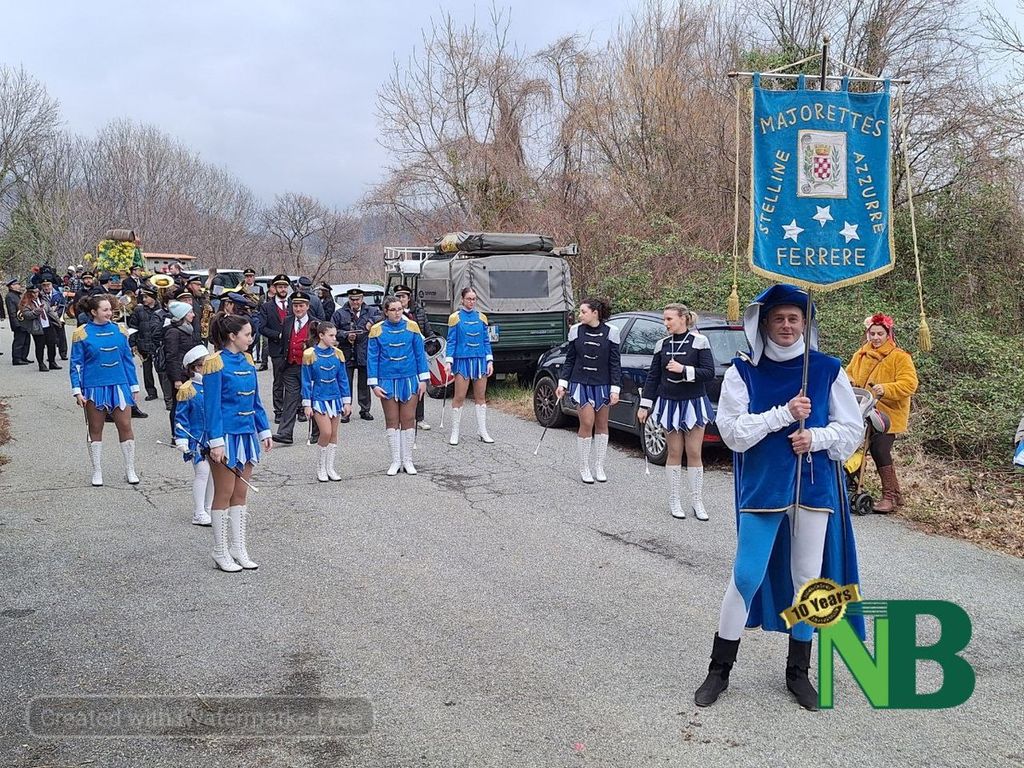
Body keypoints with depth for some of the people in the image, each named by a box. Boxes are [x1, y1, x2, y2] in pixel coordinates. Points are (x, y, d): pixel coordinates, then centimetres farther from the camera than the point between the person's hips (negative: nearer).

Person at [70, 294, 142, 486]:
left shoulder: (119, 330, 4)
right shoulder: (82, 333, -4)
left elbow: (128, 359, 10)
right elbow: (76, 364, -1)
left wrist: (134, 386, 10)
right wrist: (77, 391, -7)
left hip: (119, 386, 2)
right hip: (94, 389, -2)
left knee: (125, 427, 1)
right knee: (95, 430, 8)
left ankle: (130, 470, 12)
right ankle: (97, 472, 19)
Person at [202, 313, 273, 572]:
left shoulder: (247, 361, 8)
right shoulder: (216, 363, -13)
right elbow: (212, 405, -15)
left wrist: (264, 431, 12)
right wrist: (216, 442, -19)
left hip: (246, 434, 7)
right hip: (226, 436, -7)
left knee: (240, 494, 12)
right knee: (224, 495, 3)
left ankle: (238, 548, 21)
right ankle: (221, 552, 13)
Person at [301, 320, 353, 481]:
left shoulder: (338, 354, 2)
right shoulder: (310, 354, -9)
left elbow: (343, 379, 7)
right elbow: (306, 381, -5)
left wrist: (347, 402, 5)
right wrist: (307, 404, -6)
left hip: (335, 398, 4)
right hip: (319, 398, -4)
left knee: (334, 434, 7)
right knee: (326, 432, -12)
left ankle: (330, 467, 18)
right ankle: (320, 467, 7)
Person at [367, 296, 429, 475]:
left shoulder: (411, 327, -1)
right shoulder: (377, 330, -3)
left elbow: (420, 354, 3)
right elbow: (372, 358, 0)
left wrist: (423, 380, 0)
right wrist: (374, 384, -5)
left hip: (409, 379, 1)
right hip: (388, 381, 0)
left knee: (408, 420, 4)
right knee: (392, 421, 6)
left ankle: (407, 460, 14)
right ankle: (396, 461, 14)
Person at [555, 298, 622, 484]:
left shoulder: (610, 332, -5)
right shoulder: (576, 330, -1)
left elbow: (615, 363, -2)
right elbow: (569, 360, 8)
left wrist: (615, 389, -7)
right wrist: (562, 383, 3)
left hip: (602, 385, 0)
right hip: (581, 383, 0)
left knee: (602, 424, 8)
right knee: (587, 423, -6)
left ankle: (599, 467, 19)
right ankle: (584, 468, 6)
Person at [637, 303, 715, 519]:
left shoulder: (699, 341, -6)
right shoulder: (662, 344, 4)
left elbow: (709, 372, -11)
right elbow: (653, 376, 8)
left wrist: (684, 370, -22)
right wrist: (644, 405, 6)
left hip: (693, 403, -2)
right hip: (669, 403, 2)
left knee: (694, 454, 2)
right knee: (674, 453, 7)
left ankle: (697, 501, 11)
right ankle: (674, 501, 15)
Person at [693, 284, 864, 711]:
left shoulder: (828, 370, 2)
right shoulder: (744, 371, -1)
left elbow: (852, 429, 6)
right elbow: (732, 431, -8)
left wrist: (816, 438, -13)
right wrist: (784, 413, -17)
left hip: (814, 488, 2)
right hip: (761, 488, -2)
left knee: (807, 578, 9)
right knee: (746, 577, 0)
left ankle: (798, 671, 25)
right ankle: (719, 669, 14)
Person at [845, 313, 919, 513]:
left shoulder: (900, 357, -5)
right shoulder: (860, 355, 11)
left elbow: (909, 384, -14)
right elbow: (849, 373, 23)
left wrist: (885, 389, -27)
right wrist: (849, 381, -1)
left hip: (888, 415, -6)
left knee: (880, 451, -15)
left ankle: (890, 496, -3)